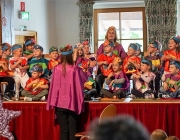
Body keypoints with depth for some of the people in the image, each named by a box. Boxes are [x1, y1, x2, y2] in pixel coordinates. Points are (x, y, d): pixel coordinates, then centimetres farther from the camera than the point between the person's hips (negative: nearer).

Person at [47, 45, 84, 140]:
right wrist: (80, 102, 5)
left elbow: (54, 86, -2)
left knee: (63, 129, 6)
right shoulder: (75, 69, -7)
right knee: (72, 129, 7)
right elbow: (79, 85, -3)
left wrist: (53, 102, 5)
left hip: (61, 103, 0)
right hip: (73, 103, 0)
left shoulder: (57, 69, -6)